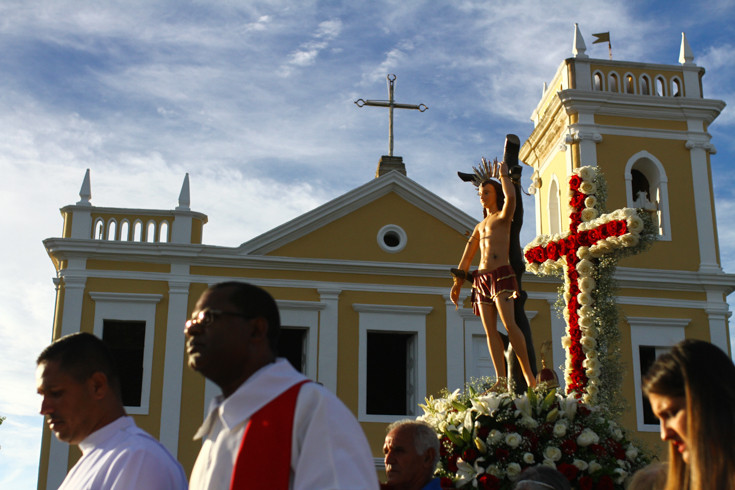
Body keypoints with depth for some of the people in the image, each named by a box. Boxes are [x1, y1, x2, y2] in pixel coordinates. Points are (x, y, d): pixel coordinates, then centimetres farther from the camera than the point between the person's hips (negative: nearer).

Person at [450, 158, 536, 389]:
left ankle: (529, 374, -19)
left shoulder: (503, 216, 8)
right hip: (481, 279, 7)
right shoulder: (480, 226, 27)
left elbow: (510, 197, -16)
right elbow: (467, 257, 26)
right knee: (490, 331, -5)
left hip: (501, 275, -7)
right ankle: (501, 381, -9)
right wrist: (457, 283, 19)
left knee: (509, 324, -22)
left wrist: (504, 174, 2)